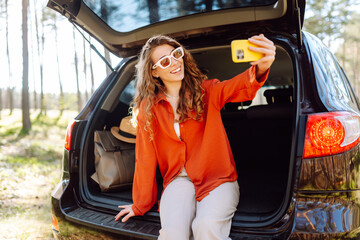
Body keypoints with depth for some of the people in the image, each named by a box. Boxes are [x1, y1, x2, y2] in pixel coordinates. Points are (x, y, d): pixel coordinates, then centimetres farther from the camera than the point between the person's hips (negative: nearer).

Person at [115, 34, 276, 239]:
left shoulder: (204, 90, -1)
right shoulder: (148, 108, 3)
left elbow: (235, 87, -23)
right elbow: (145, 158, 6)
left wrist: (259, 69, -47)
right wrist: (140, 205, 11)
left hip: (218, 178, -1)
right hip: (179, 179, 1)